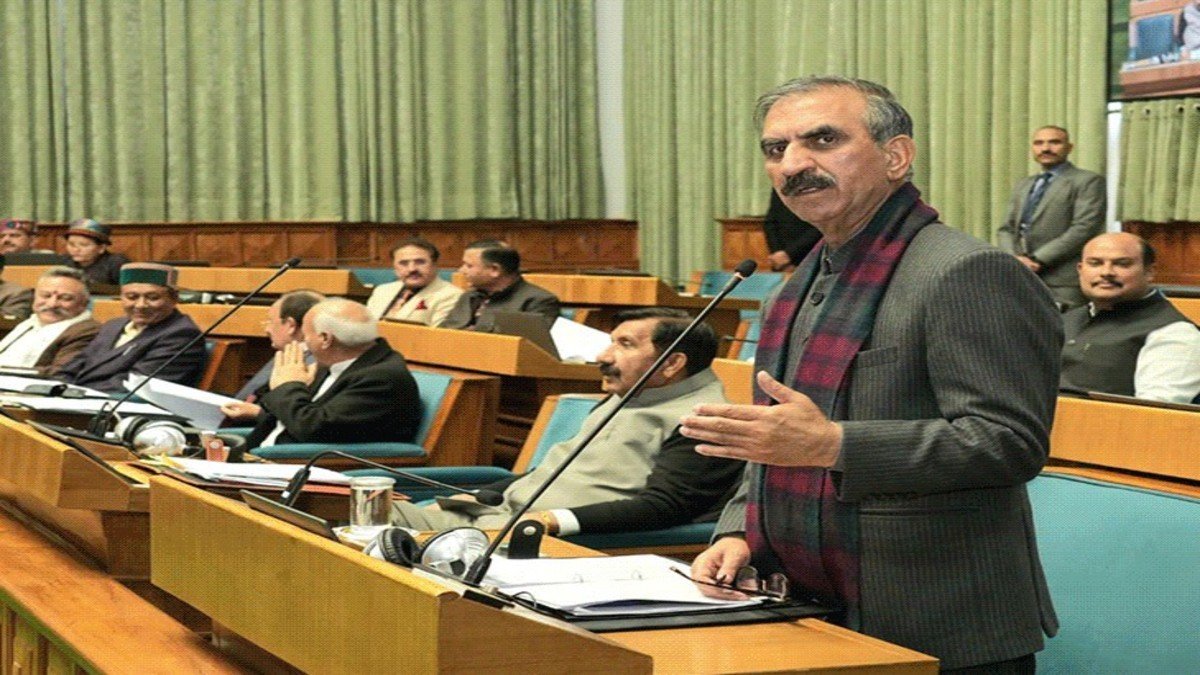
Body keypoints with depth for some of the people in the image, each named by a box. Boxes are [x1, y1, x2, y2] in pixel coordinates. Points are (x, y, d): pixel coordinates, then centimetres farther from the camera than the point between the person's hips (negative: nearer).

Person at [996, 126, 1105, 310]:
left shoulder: (1088, 182, 2)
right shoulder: (1023, 185, 23)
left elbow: (1083, 229, -10)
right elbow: (1006, 229, 19)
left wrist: (1037, 260, -14)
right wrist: (1013, 259, -4)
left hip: (1063, 282, -6)